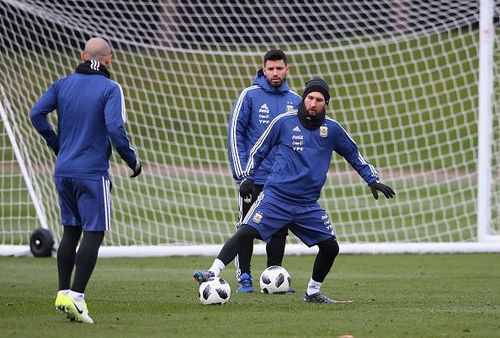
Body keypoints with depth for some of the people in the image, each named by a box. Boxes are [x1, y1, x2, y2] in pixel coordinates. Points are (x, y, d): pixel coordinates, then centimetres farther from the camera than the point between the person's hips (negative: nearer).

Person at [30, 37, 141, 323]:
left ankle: (63, 293, 15)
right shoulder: (110, 89, -9)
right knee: (94, 233, -3)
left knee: (71, 230, 17)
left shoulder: (63, 84, 7)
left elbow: (37, 114, 4)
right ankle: (76, 296, -11)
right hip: (92, 172, -6)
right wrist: (133, 160, -6)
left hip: (63, 171, 6)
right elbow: (115, 128, -19)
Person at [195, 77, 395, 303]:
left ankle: (313, 292, 20)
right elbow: (258, 150, 9)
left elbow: (353, 154, 20)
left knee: (330, 247, -1)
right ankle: (213, 273, -22)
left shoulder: (332, 129, 6)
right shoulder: (284, 122, -1)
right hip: (275, 197, -3)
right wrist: (247, 177, 1)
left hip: (308, 205, 3)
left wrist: (373, 181, 18)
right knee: (246, 232, -21)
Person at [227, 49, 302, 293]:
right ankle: (244, 277, 7)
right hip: (254, 177, -4)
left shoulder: (295, 101, 7)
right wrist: (240, 171, -10)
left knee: (280, 231, 6)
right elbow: (234, 133, -5)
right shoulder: (250, 95, -5)